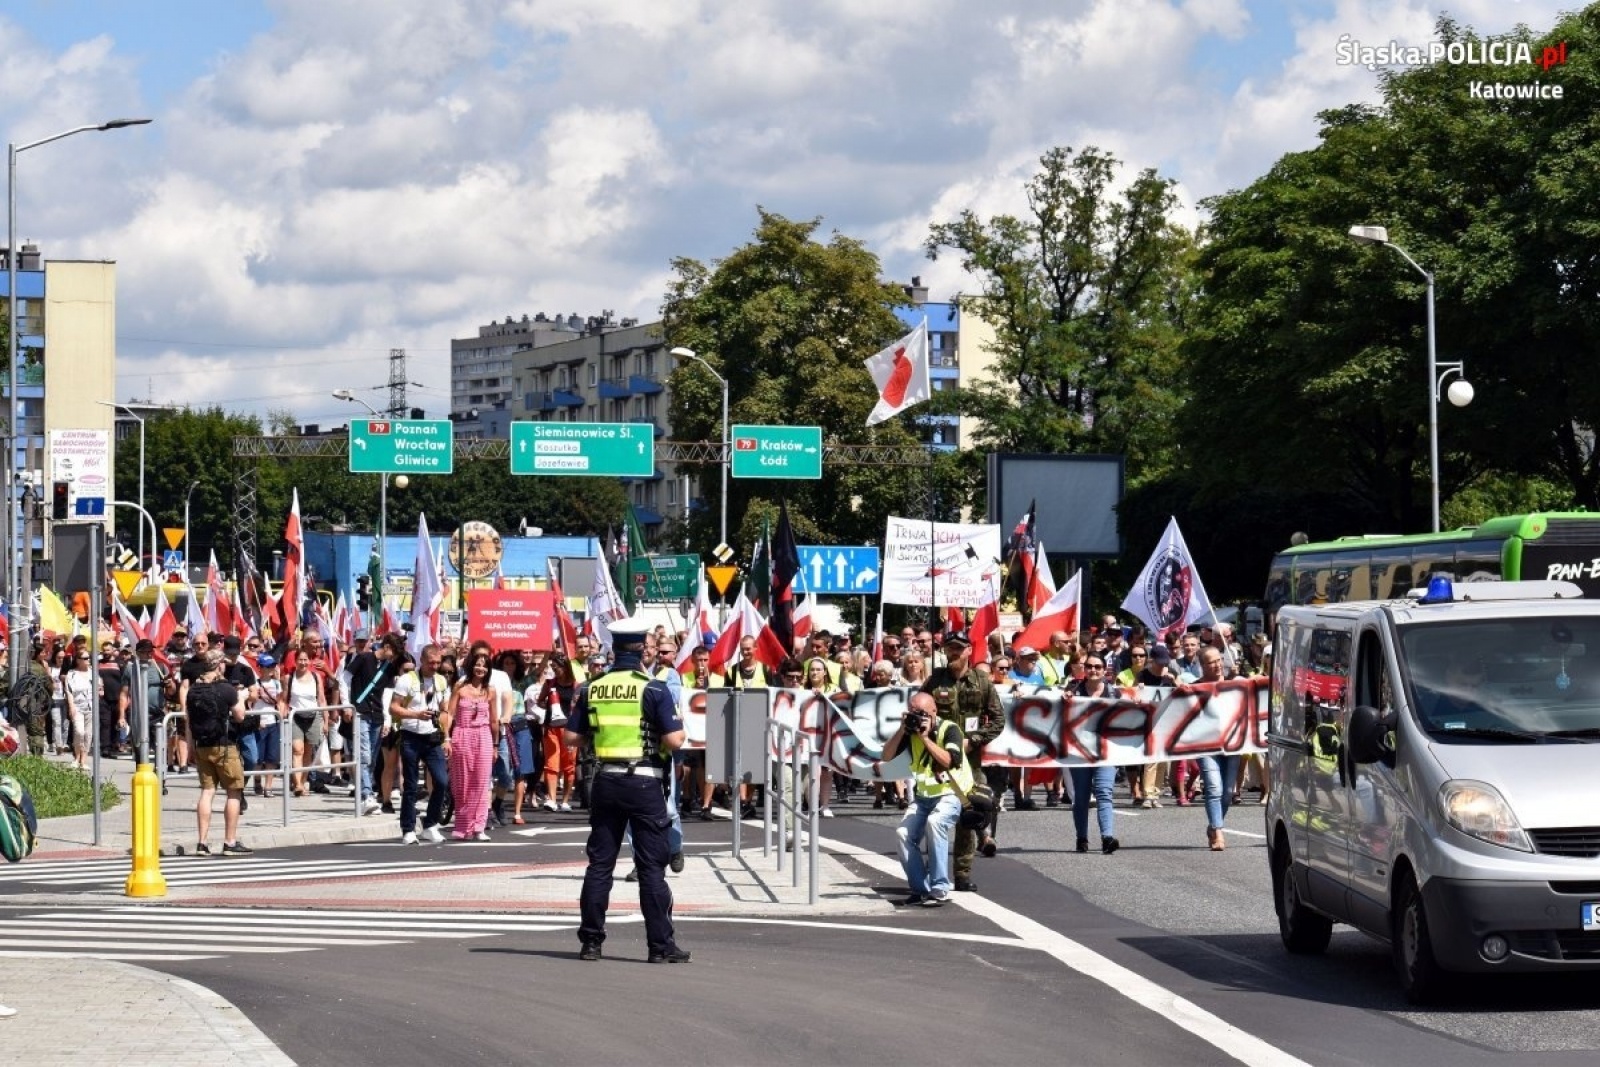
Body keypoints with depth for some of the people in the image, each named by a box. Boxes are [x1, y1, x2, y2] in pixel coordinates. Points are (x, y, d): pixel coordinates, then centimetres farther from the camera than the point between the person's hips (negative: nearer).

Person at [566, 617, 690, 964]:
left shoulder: (592, 689, 2)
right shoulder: (653, 689, -10)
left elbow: (572, 737, 6)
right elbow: (674, 740, -15)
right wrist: (679, 728, 7)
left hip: (606, 781, 4)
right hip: (644, 782, -4)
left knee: (599, 863, 10)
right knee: (651, 867, 1)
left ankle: (590, 941, 11)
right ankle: (661, 945, 1)